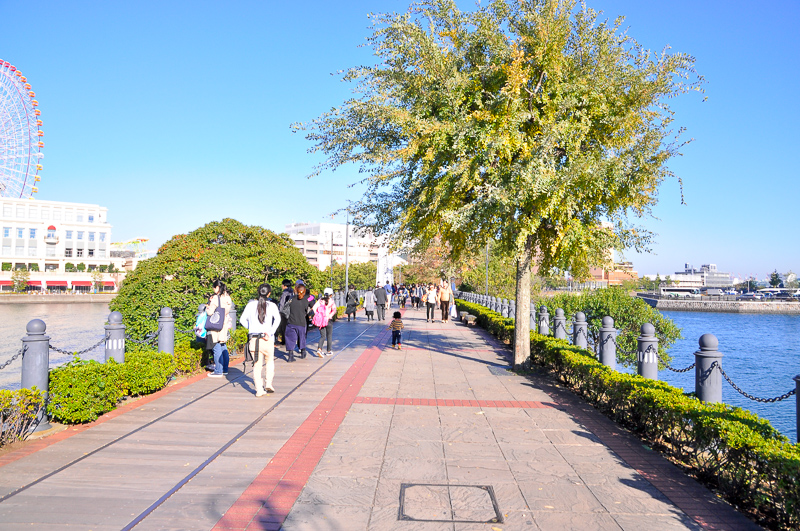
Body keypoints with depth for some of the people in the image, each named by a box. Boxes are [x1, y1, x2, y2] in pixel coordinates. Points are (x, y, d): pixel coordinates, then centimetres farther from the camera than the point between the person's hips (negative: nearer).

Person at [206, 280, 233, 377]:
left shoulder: (215, 298, -15)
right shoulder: (227, 297, 8)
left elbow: (210, 312, -15)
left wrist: (207, 307, 2)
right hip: (225, 326, 8)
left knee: (217, 349, -2)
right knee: (223, 348, 15)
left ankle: (218, 371, 2)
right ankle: (225, 369, 22)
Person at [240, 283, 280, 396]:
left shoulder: (251, 304, 4)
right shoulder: (272, 305, -1)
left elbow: (242, 319, 4)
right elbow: (277, 319, -15)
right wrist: (271, 333, -15)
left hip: (253, 339, 1)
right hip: (267, 340, -1)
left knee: (257, 364, 7)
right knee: (270, 361, 21)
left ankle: (259, 389, 1)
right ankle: (268, 383, 11)